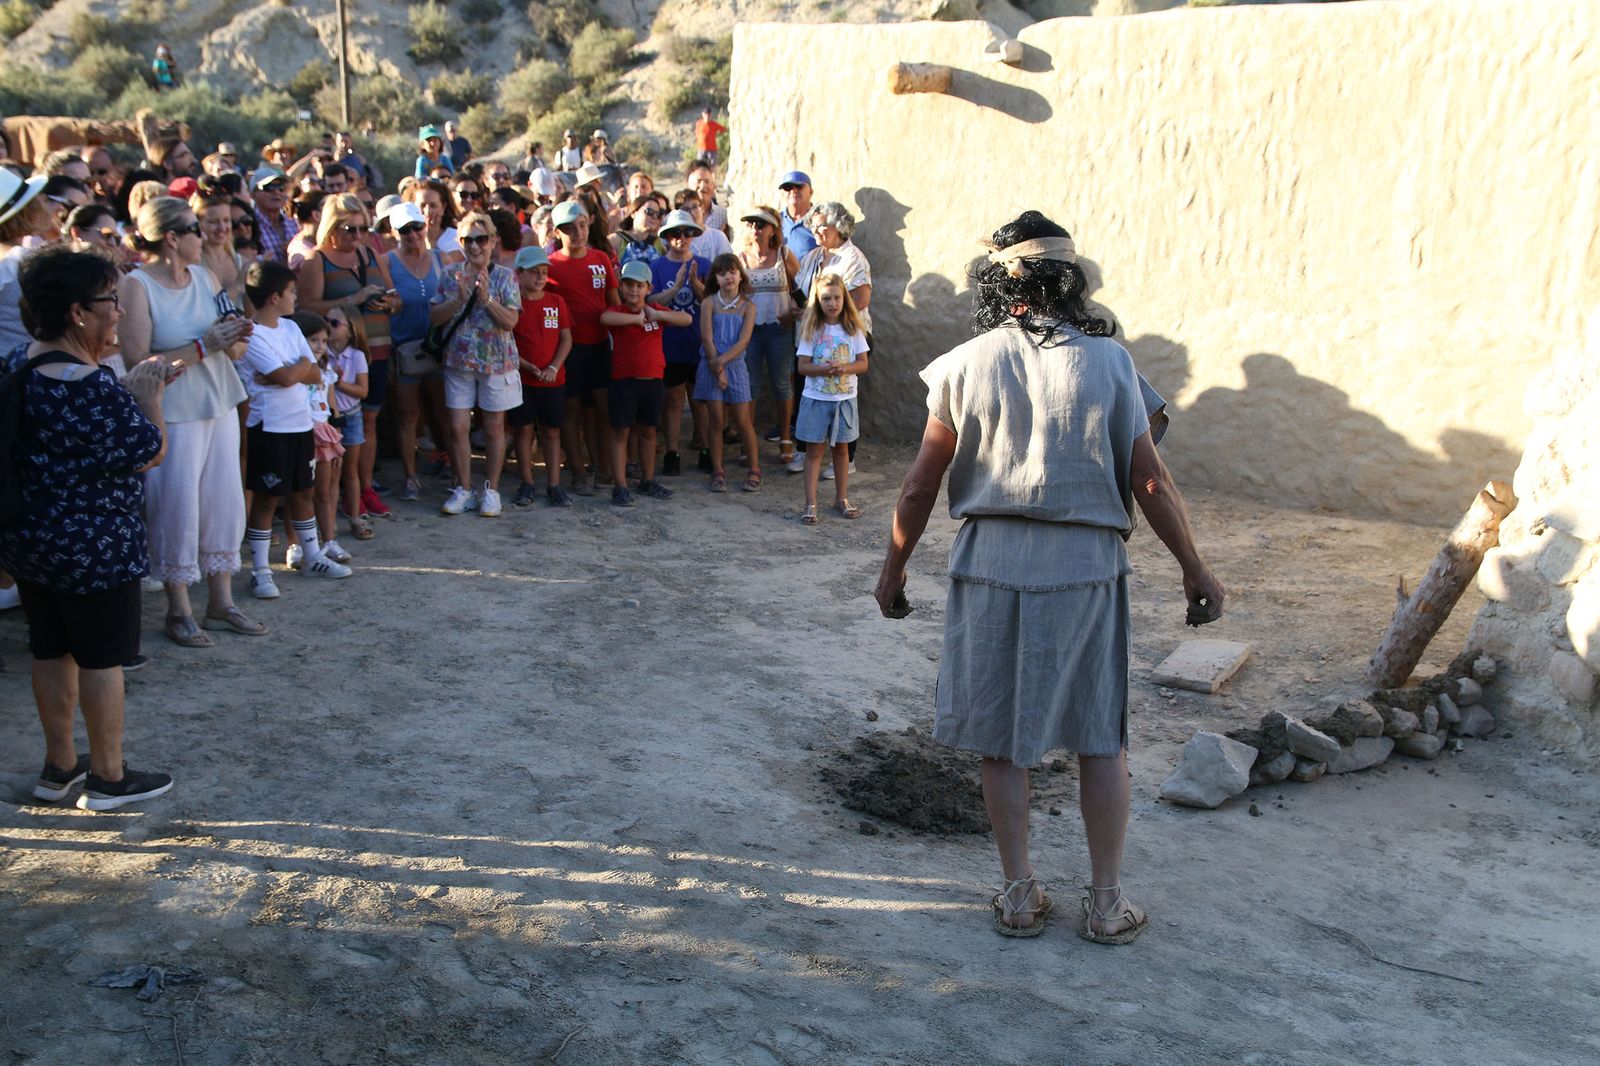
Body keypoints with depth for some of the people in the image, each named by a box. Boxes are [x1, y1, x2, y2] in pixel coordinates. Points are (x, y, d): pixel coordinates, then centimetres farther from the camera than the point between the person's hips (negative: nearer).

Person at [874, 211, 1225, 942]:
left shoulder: (965, 366, -2)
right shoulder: (1108, 361, -4)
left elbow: (921, 486, 0)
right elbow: (1150, 481, -4)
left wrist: (893, 569, 13)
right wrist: (1194, 568, 7)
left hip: (992, 562, 0)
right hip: (1087, 566, 0)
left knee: (1002, 739, 12)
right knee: (1101, 739, 13)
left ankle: (1019, 894, 20)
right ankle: (1106, 902, 19)